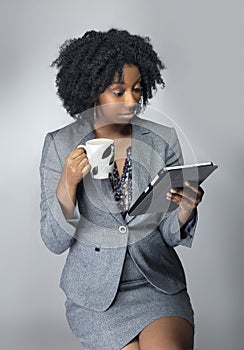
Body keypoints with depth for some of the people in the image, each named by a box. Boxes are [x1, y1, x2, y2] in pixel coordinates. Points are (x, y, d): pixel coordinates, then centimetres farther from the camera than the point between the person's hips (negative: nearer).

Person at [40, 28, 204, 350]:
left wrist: (185, 210, -20)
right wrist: (67, 185, -22)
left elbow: (170, 236, 2)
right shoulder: (60, 145, -5)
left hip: (158, 284, 1)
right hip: (95, 292, 0)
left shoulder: (163, 140, -2)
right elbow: (55, 242, -6)